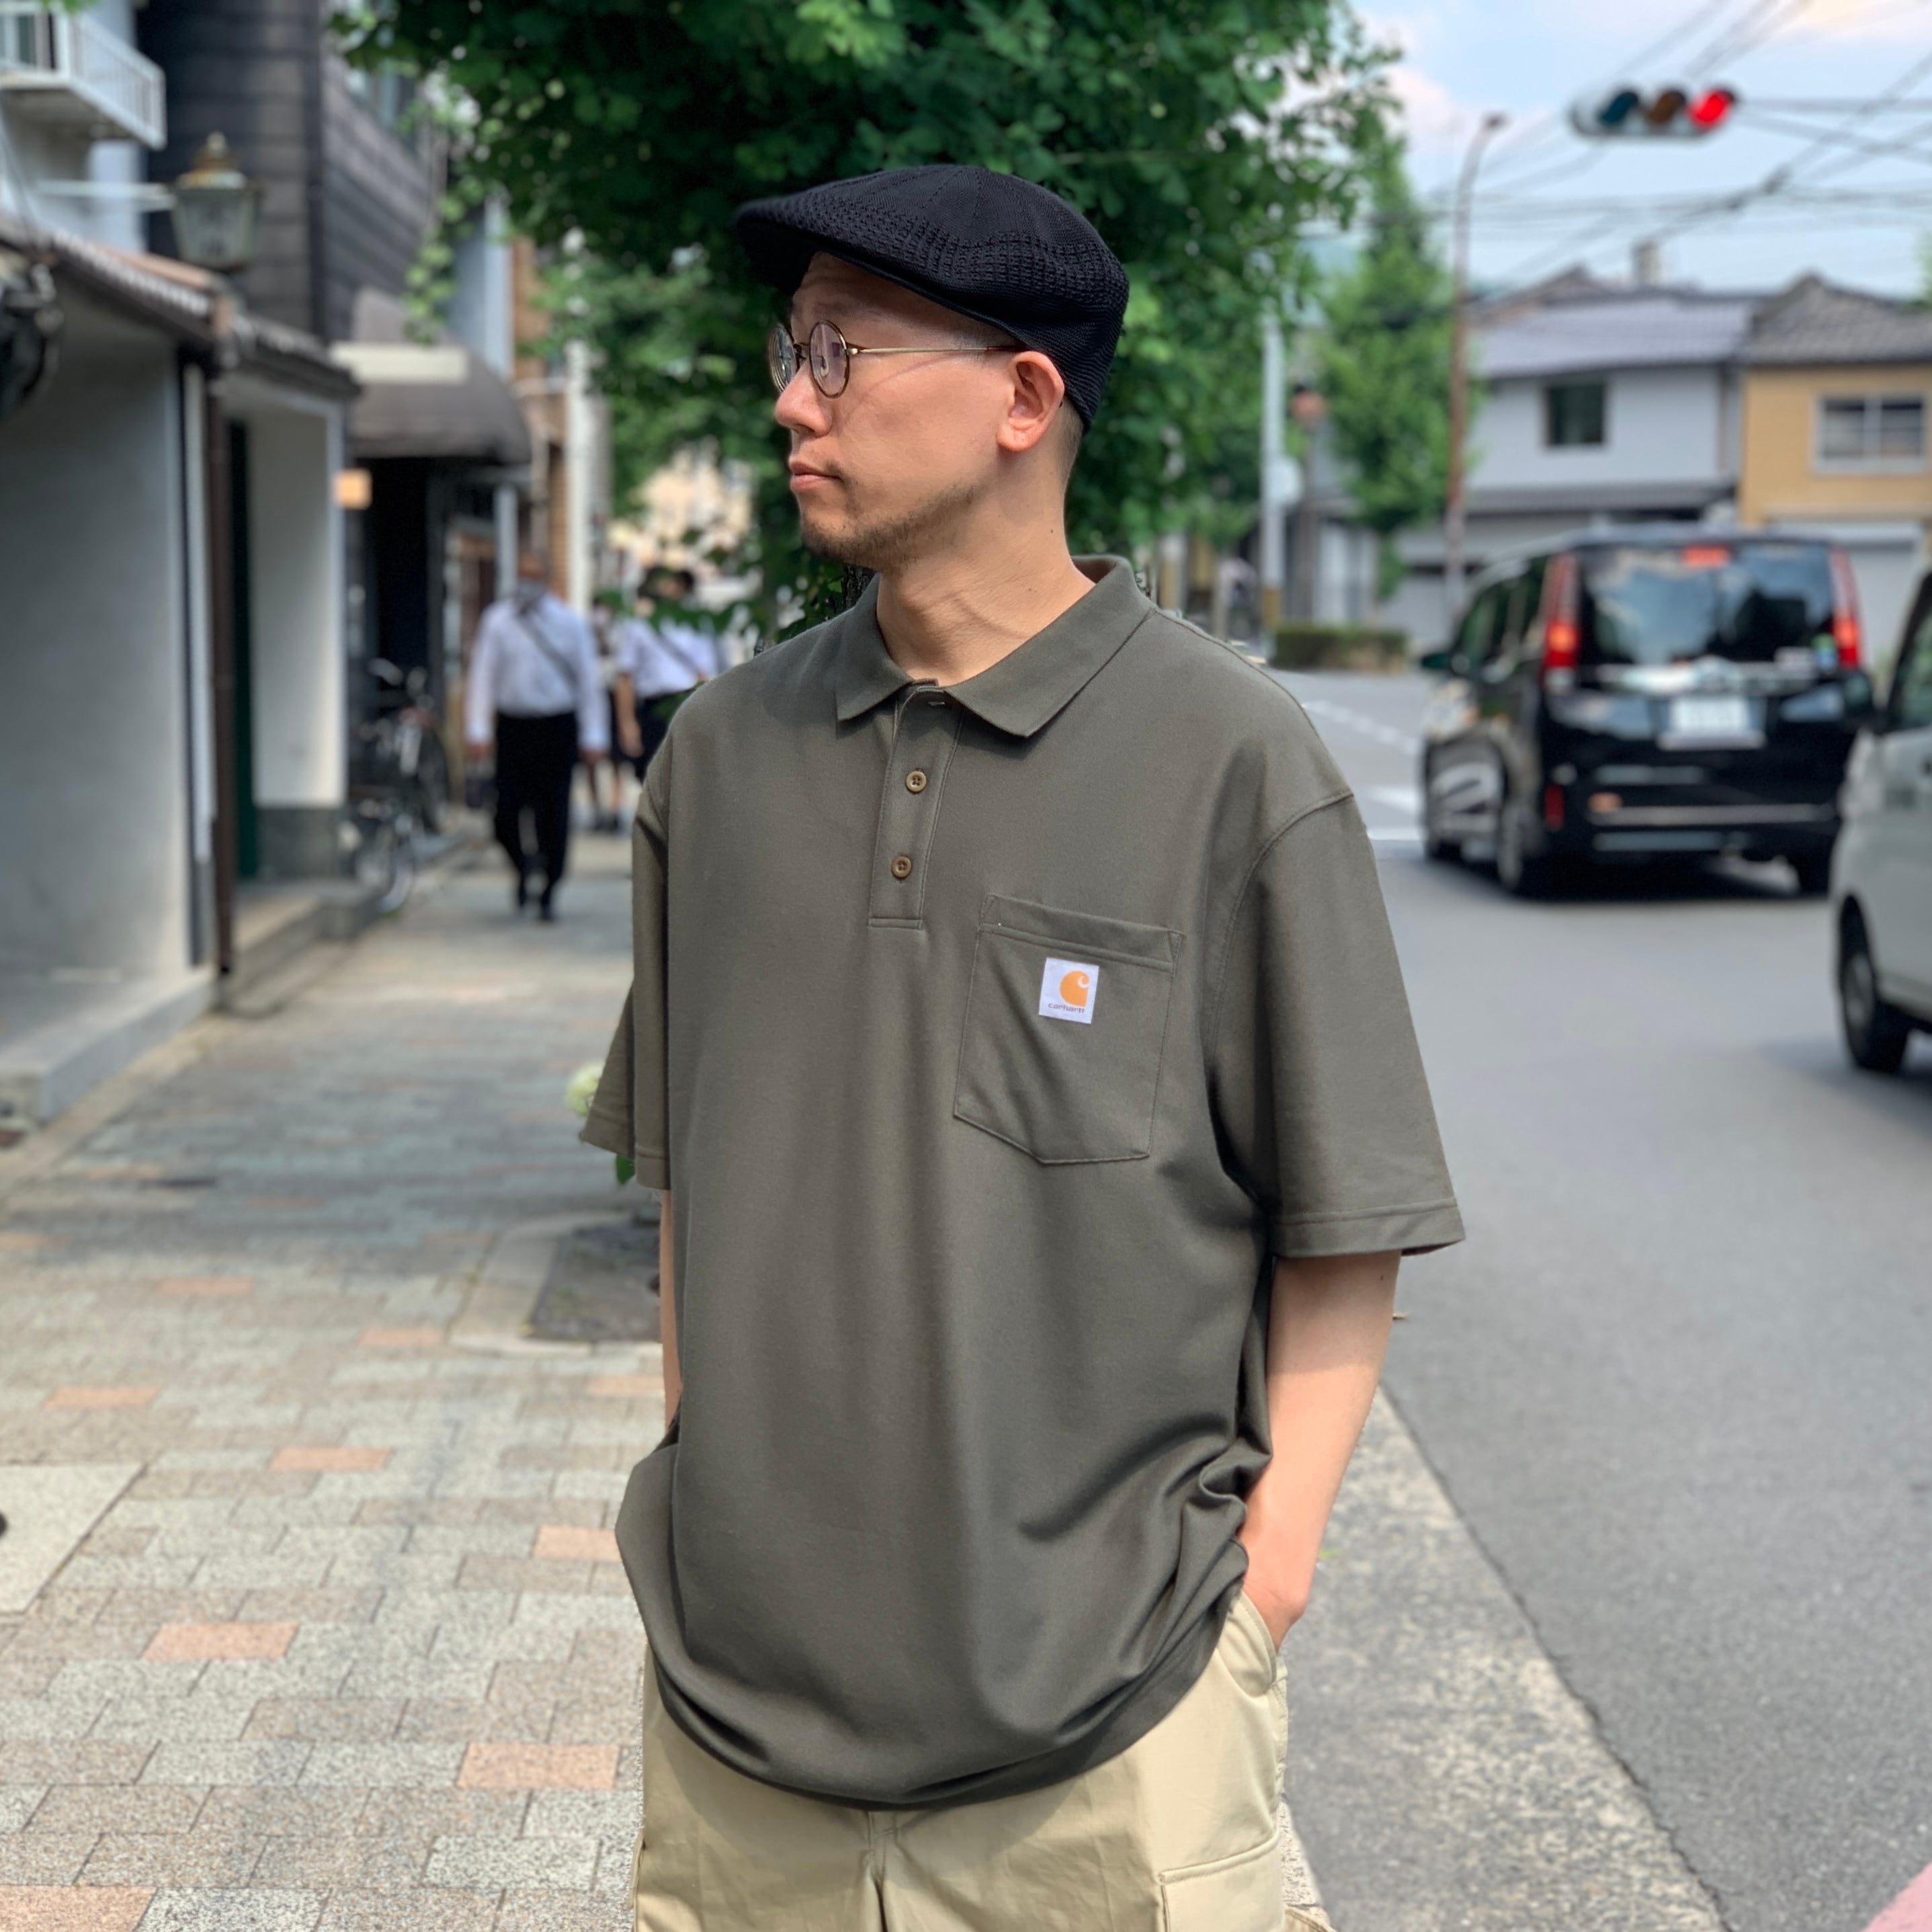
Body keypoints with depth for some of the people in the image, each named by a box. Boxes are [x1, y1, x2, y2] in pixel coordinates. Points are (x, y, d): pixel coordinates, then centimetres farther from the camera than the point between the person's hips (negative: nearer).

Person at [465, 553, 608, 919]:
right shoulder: (497, 621, 3)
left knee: (553, 813, -1)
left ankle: (548, 893, 12)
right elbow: (483, 674, 2)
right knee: (507, 810, -6)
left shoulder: (569, 623, 4)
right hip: (513, 725, 0)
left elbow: (588, 680, 6)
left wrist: (594, 737, 1)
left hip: (558, 727, 0)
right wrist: (478, 730, -6)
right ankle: (523, 866, 25)